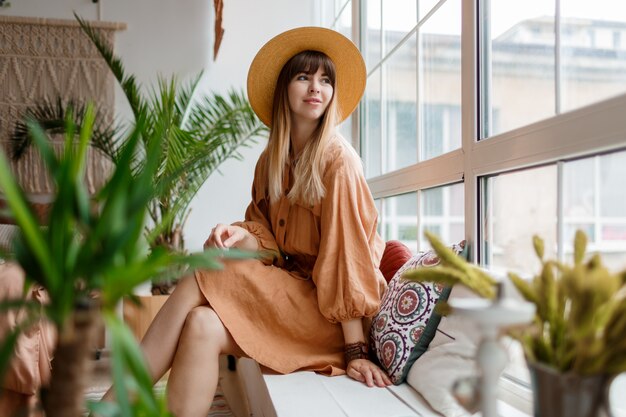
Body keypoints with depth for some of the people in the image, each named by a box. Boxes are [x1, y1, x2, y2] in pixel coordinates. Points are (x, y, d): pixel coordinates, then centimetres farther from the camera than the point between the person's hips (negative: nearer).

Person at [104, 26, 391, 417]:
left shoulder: (338, 159, -13)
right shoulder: (271, 161, 9)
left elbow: (347, 254, -18)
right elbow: (268, 232, 11)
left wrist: (355, 350, -19)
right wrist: (242, 233, -13)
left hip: (323, 307, -5)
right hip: (287, 285, 6)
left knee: (203, 279, -20)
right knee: (201, 326, -21)